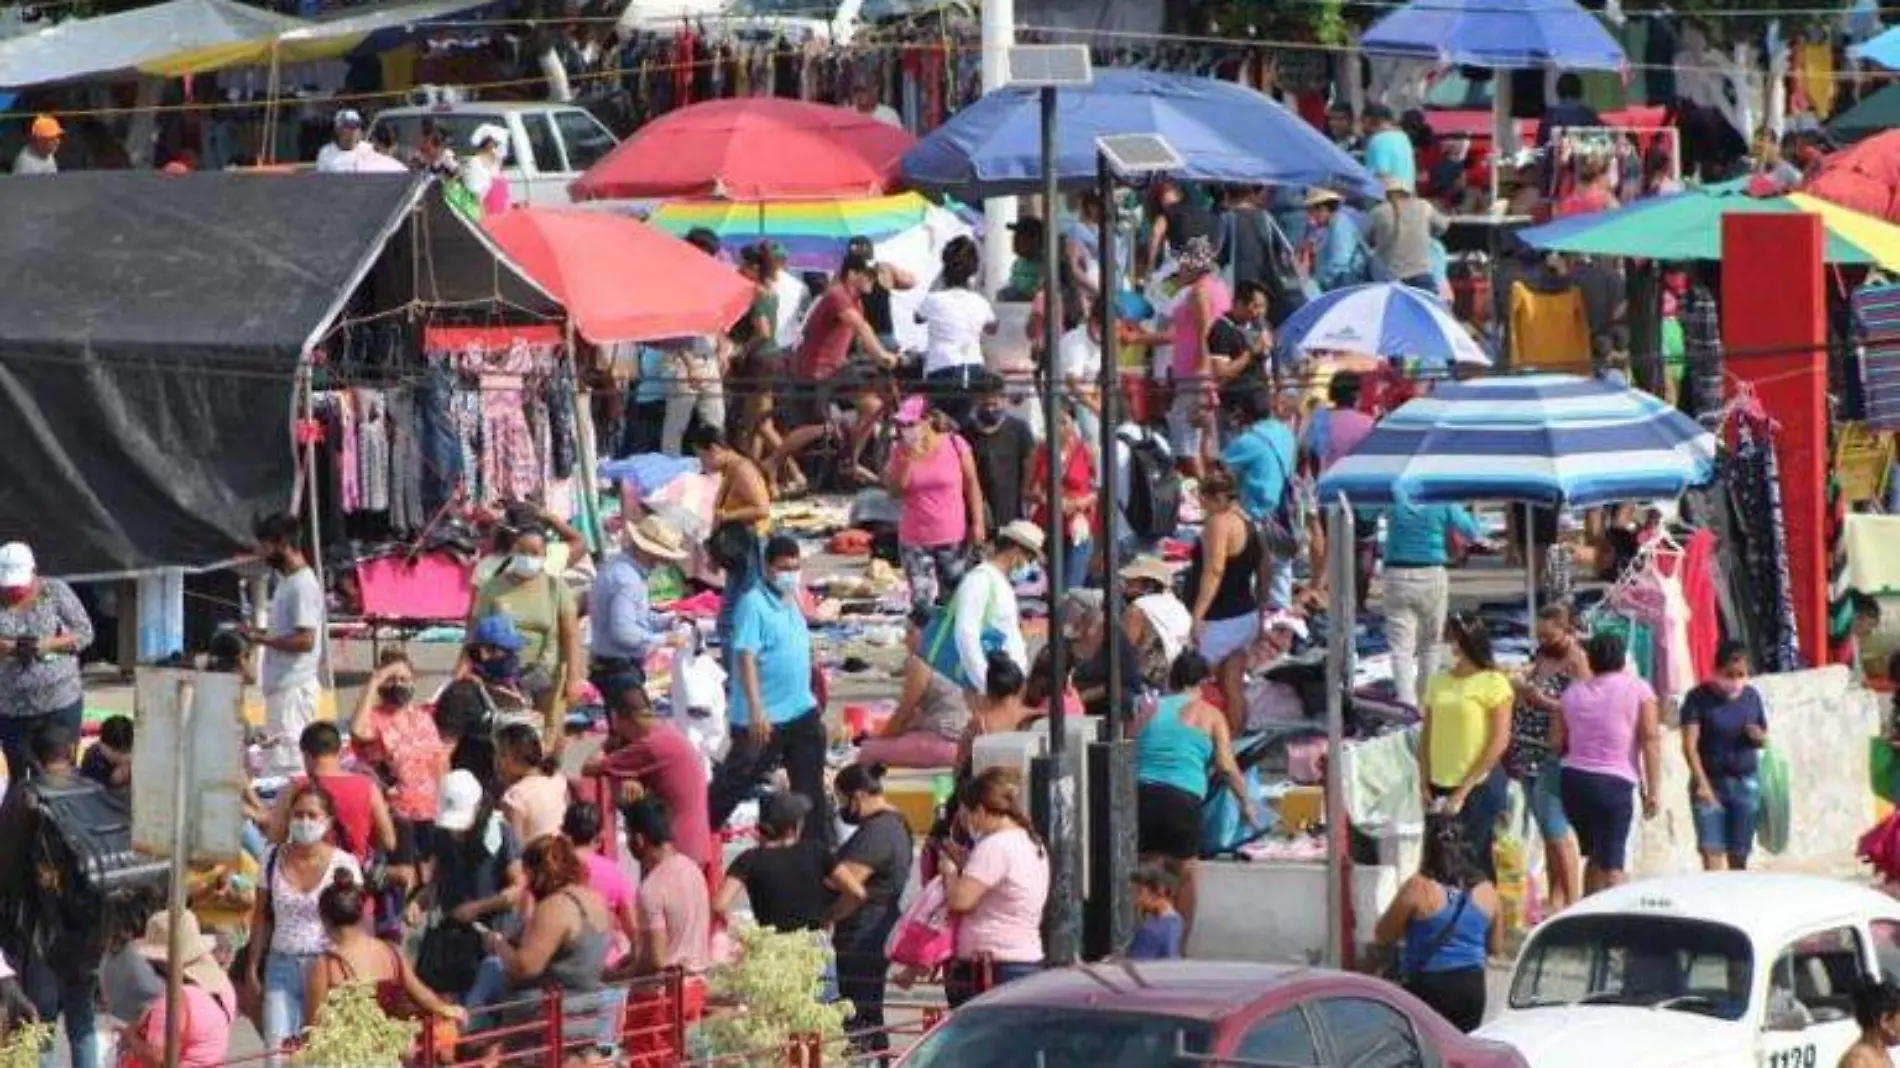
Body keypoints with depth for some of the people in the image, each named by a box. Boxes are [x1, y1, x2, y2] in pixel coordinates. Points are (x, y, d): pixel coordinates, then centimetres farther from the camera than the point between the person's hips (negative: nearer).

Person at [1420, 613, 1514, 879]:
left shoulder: (1493, 682, -5)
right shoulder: (1438, 682, 11)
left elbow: (1500, 740, -10)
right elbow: (1426, 737, 14)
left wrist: (1463, 791, -12)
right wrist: (1425, 785, 3)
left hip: (1479, 787, -5)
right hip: (1441, 787, 5)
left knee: (1472, 862, -6)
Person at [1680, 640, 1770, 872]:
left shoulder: (1752, 697, 5)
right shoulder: (1699, 698, -7)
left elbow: (1764, 738, 16)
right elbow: (1690, 746, -12)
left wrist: (1759, 737, -9)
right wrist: (1702, 783, -23)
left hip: (1745, 783, 3)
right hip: (1711, 782, -3)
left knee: (1738, 856, 4)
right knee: (1711, 853, -13)